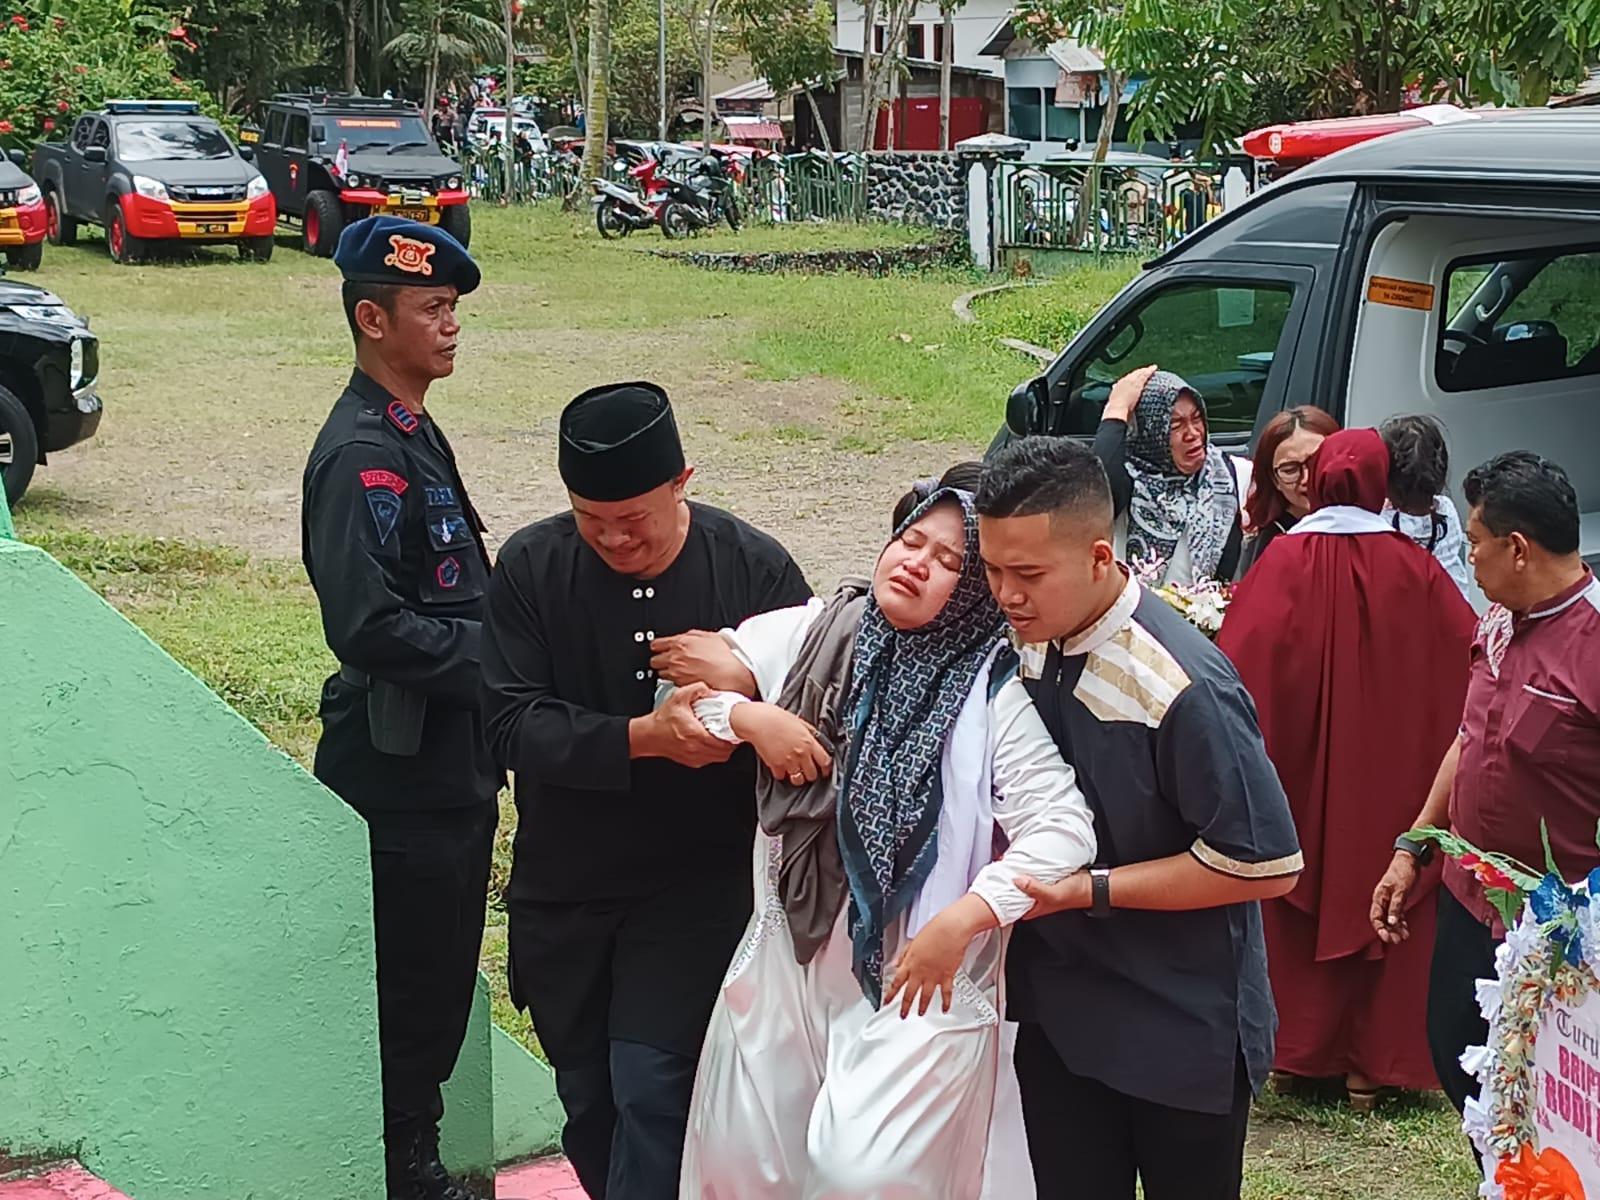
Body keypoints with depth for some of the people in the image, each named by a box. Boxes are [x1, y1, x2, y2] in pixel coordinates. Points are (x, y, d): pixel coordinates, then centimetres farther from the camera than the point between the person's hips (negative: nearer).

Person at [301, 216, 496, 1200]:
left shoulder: (415, 435, 12)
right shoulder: (363, 452, -19)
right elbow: (370, 625, -26)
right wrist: (492, 656, -19)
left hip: (451, 760, 10)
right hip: (402, 769, -10)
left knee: (442, 973, 18)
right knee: (412, 984, 2)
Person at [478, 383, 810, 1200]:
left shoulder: (755, 569, -11)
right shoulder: (531, 566, -9)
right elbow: (512, 725, -17)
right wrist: (640, 738, -29)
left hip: (697, 886, -2)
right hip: (562, 887, 3)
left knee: (652, 1088, -10)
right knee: (587, 1094, 14)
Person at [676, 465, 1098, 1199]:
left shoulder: (990, 691, -13)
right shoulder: (812, 635, 0)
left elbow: (1064, 830, -20)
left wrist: (960, 923, -27)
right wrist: (750, 718, -11)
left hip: (917, 979, -5)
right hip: (787, 960, 5)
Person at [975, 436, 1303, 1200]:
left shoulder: (1181, 686, -25)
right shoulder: (1023, 645, -3)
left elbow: (1265, 867, -22)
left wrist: (1085, 891, -20)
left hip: (1182, 1033, -6)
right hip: (1058, 1014, 6)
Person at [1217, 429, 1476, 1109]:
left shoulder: (1285, 562, -11)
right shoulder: (1415, 569, -7)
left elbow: (1240, 661, -16)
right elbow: (1471, 655, -1)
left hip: (1299, 775, 0)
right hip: (1390, 778, 0)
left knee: (1299, 909, 15)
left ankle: (1297, 1051, 23)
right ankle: (1375, 1064, 16)